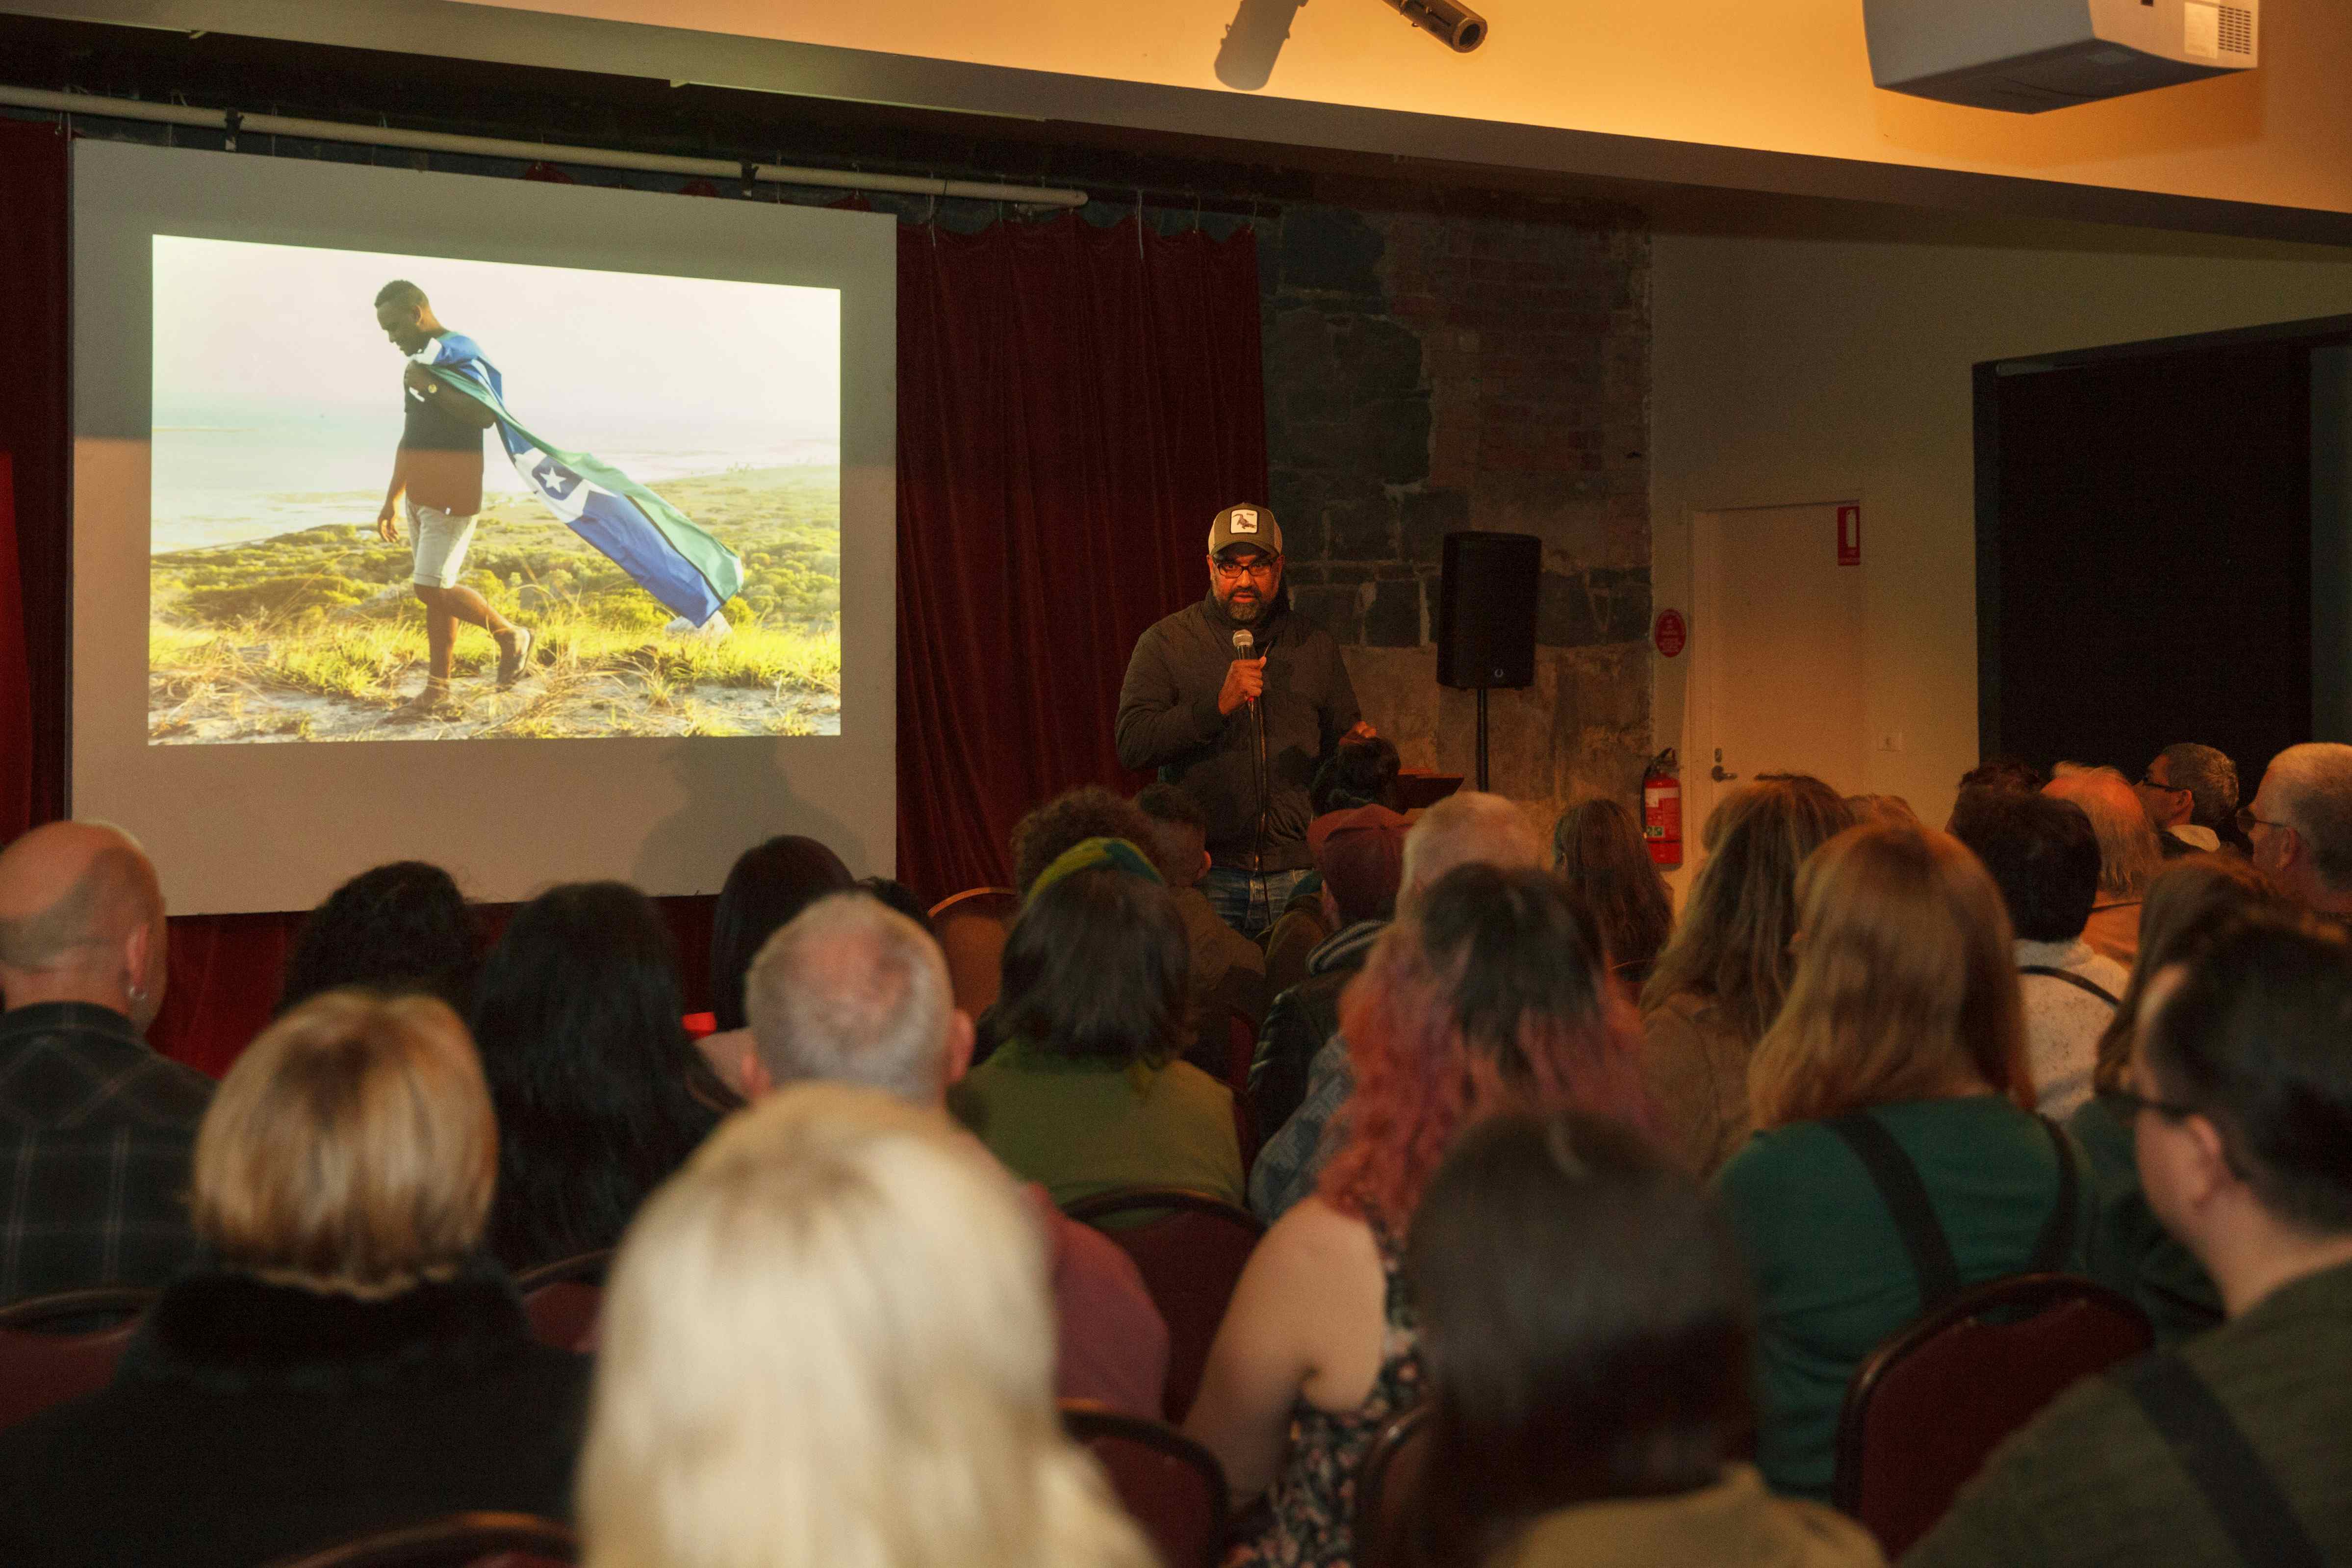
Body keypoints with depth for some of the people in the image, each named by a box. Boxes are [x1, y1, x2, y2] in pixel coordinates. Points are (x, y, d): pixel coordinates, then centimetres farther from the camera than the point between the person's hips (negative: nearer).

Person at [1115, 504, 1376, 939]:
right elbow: (1132, 746, -7)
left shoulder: (1315, 646, 12)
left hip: (1296, 871, 2)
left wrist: (1358, 748, -3)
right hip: (1204, 871, -2)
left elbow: (1343, 736, 22)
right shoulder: (1164, 642, 4)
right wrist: (1218, 704, -18)